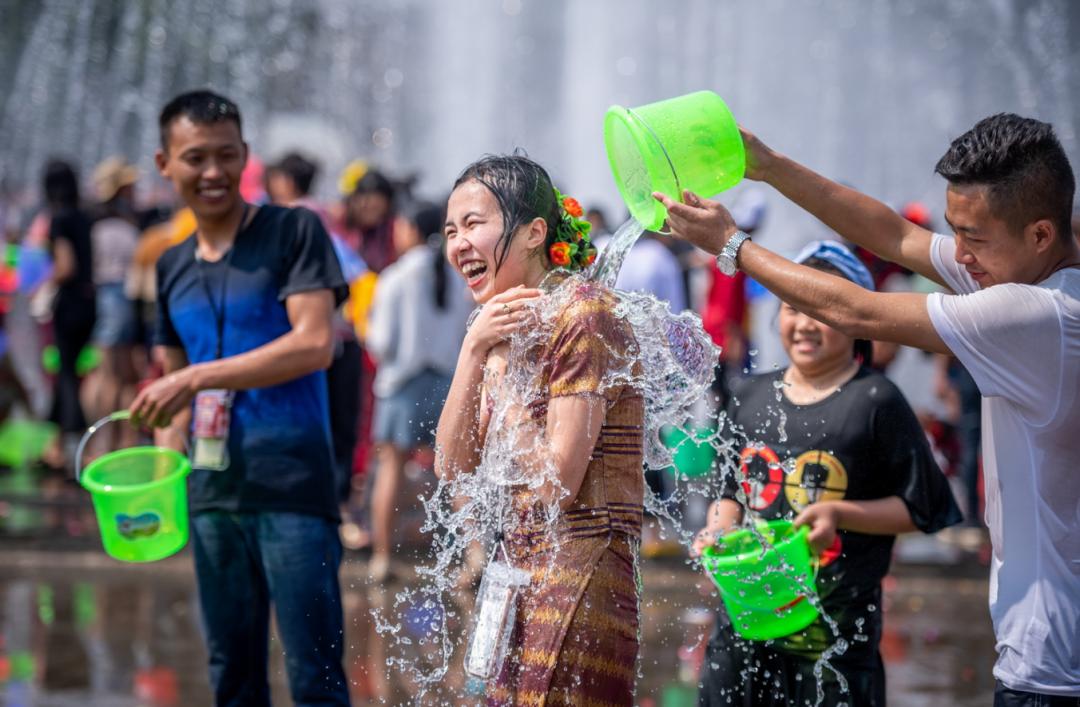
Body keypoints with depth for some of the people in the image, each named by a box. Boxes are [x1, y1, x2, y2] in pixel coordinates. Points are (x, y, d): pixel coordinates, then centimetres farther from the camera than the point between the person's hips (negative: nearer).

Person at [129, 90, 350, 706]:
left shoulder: (294, 233, -2)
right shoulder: (173, 268, 15)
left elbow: (315, 344, -14)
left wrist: (198, 377, -17)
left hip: (293, 490, -6)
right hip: (212, 494, 6)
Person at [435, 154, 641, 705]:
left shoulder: (582, 316, -11)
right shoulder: (504, 332, 15)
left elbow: (556, 481, -16)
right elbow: (452, 471, 4)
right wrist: (474, 351, -5)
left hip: (578, 578, -9)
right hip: (522, 578, 9)